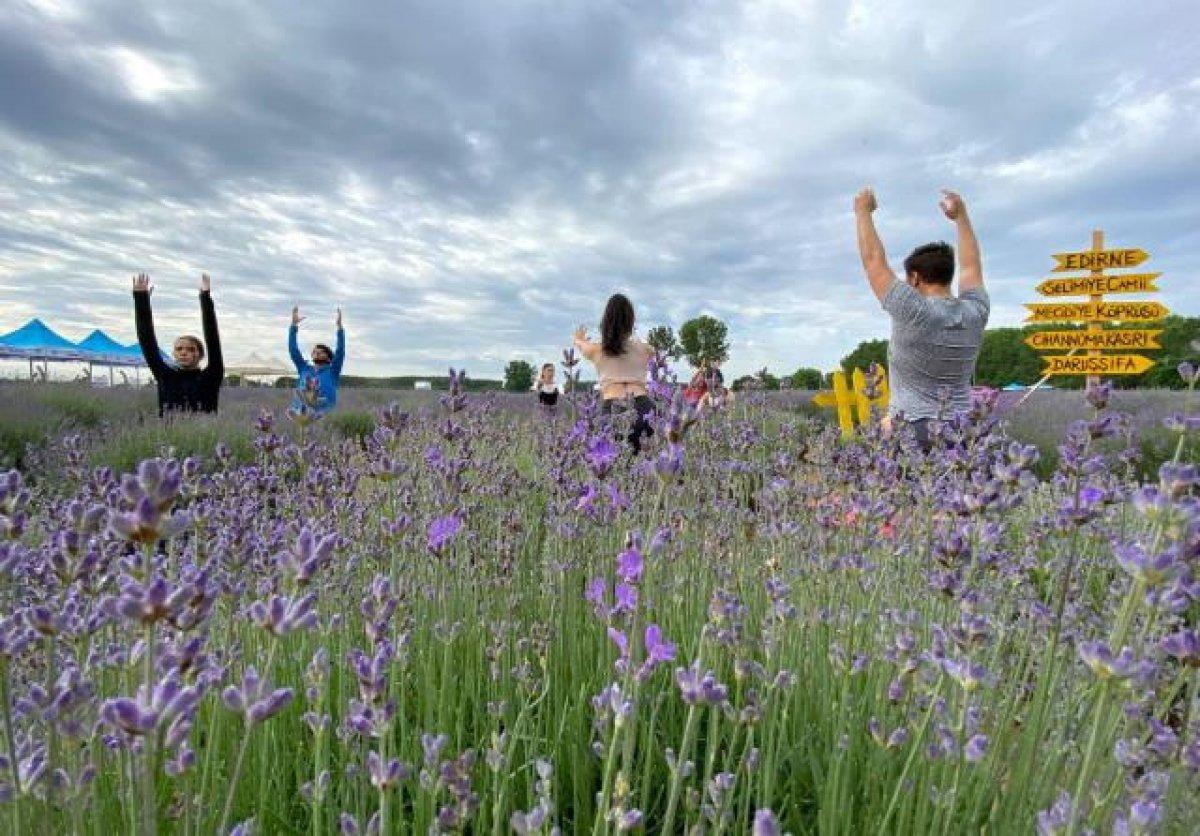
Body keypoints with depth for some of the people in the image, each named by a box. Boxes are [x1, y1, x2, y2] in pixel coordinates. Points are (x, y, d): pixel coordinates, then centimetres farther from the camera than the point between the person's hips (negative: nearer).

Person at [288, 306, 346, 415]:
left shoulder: (332, 371, 7)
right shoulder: (304, 369, 17)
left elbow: (340, 351, -4)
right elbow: (293, 349, 12)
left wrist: (339, 326, -11)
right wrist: (294, 324, 5)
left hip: (325, 416, -3)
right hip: (302, 415, 3)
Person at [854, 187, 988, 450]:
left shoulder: (914, 312, -10)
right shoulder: (975, 314, 6)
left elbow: (874, 261, -1)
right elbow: (971, 266, 26)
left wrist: (863, 211, 12)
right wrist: (961, 216, 37)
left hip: (912, 431, -6)